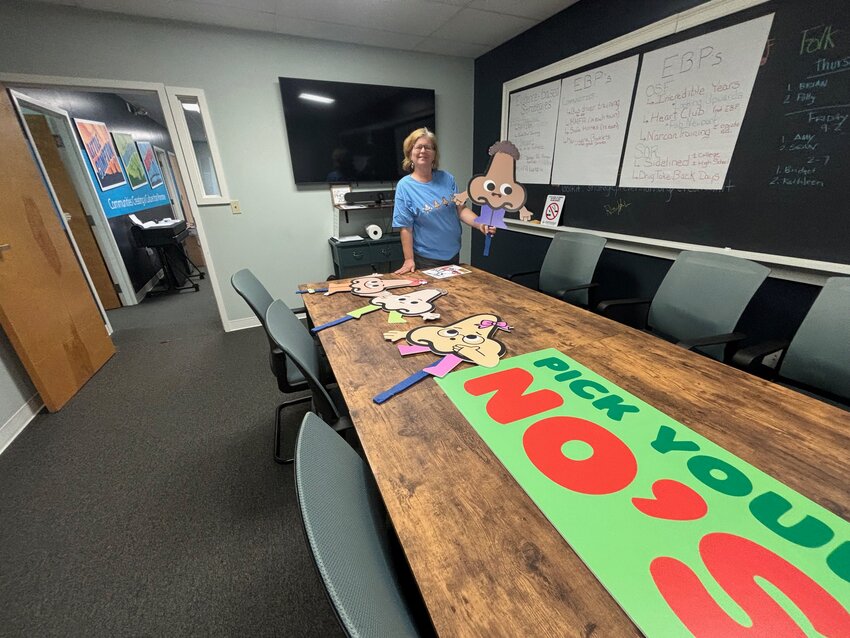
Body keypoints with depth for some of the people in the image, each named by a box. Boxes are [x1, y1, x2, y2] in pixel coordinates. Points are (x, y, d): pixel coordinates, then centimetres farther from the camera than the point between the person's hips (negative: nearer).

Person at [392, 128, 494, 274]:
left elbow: (461, 209, 0)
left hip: (453, 253, 5)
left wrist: (480, 224, -17)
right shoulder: (404, 186, -10)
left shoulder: (447, 178, 1)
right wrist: (409, 260, -14)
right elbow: (406, 228, -12)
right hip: (426, 259, -4)